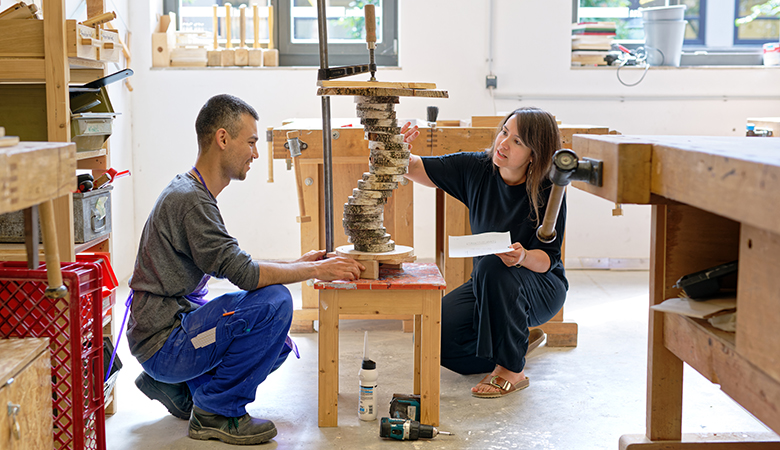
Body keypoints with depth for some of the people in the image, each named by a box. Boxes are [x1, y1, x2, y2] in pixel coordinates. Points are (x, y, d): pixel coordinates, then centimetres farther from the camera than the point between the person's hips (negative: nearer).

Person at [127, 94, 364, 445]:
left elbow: (234, 267, 17)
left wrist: (296, 264, 10)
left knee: (280, 345, 14)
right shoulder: (190, 199, -20)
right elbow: (243, 273, -24)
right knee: (274, 302, -23)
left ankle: (176, 386, 16)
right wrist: (315, 270, -15)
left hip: (180, 324, 10)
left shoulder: (192, 192, 13)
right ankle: (216, 412, -9)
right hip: (163, 344, -10)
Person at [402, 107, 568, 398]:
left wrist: (523, 257, -44)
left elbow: (548, 259, -21)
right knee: (439, 333, -17)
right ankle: (520, 339, 10)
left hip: (542, 289, -5)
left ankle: (512, 369, -22)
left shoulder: (549, 193, -20)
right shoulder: (476, 169, -9)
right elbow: (416, 168, -10)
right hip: (487, 285, 5)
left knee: (494, 268, -37)